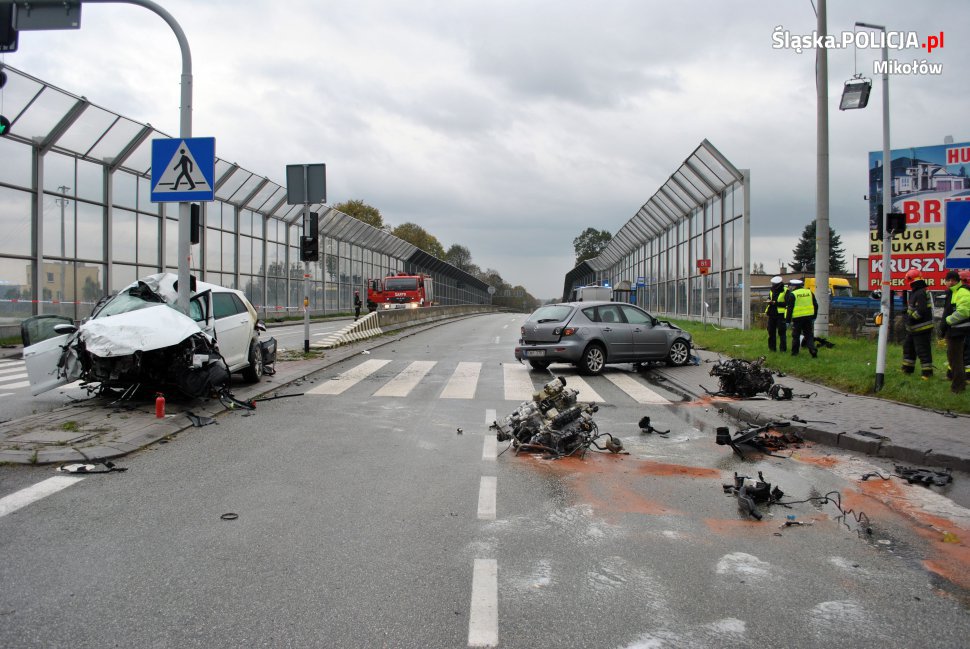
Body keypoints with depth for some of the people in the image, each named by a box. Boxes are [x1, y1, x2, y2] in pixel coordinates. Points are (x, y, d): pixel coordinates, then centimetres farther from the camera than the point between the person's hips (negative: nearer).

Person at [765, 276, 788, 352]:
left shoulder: (785, 291, -8)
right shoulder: (772, 290, 12)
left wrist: (776, 303, -19)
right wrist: (769, 301, 1)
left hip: (781, 314, -6)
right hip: (772, 314, 6)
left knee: (781, 332, -3)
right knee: (771, 331, 8)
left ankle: (783, 348, 2)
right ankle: (771, 347, 16)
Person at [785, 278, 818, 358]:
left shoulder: (792, 295, -7)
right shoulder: (809, 292, 9)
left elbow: (789, 309, -9)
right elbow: (815, 305, 14)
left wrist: (787, 320, -5)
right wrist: (813, 317, 21)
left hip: (797, 318, -4)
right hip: (808, 317, 4)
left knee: (796, 336, 7)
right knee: (809, 335, 10)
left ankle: (795, 352, 13)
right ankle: (812, 350, -7)